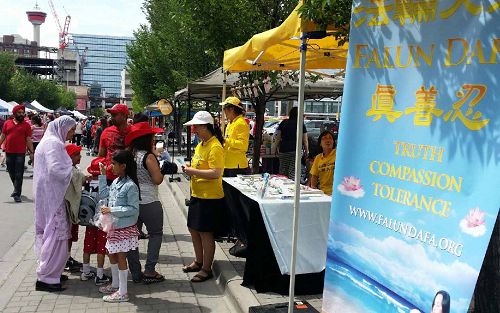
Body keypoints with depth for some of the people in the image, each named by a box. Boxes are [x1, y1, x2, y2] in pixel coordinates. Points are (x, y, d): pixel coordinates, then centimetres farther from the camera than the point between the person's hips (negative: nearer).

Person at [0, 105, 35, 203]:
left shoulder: (26, 125, 0)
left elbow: (28, 140, 0)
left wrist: (31, 152, -6)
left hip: (20, 153, -3)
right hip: (9, 152, 3)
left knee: (19, 174, -3)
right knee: (11, 173, 14)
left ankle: (17, 194, 0)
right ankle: (17, 189, 33)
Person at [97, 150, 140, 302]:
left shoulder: (130, 186, -21)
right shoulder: (116, 181, 5)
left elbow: (134, 209, -22)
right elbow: (103, 194, 16)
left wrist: (112, 210, -25)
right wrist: (103, 175, 10)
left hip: (125, 228, -9)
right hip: (114, 226, 9)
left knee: (121, 257, 0)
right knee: (112, 254, 20)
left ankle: (122, 293, 12)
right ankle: (115, 284, 39)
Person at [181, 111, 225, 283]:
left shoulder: (215, 147, -18)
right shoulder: (200, 145, 13)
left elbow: (216, 173, -26)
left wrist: (193, 171, -22)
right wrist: (189, 169, 4)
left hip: (210, 197, -10)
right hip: (197, 194, 10)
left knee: (205, 233, -1)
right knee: (193, 229, 18)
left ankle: (206, 269, 12)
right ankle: (198, 261, 35)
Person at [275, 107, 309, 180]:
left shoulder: (283, 123, 7)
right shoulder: (301, 125, 0)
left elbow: (278, 138, 7)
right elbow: (305, 140, 1)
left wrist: (277, 148, 16)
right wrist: (307, 150, 12)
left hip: (283, 150, 3)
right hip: (296, 150, -2)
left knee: (283, 171, 9)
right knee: (293, 171, -1)